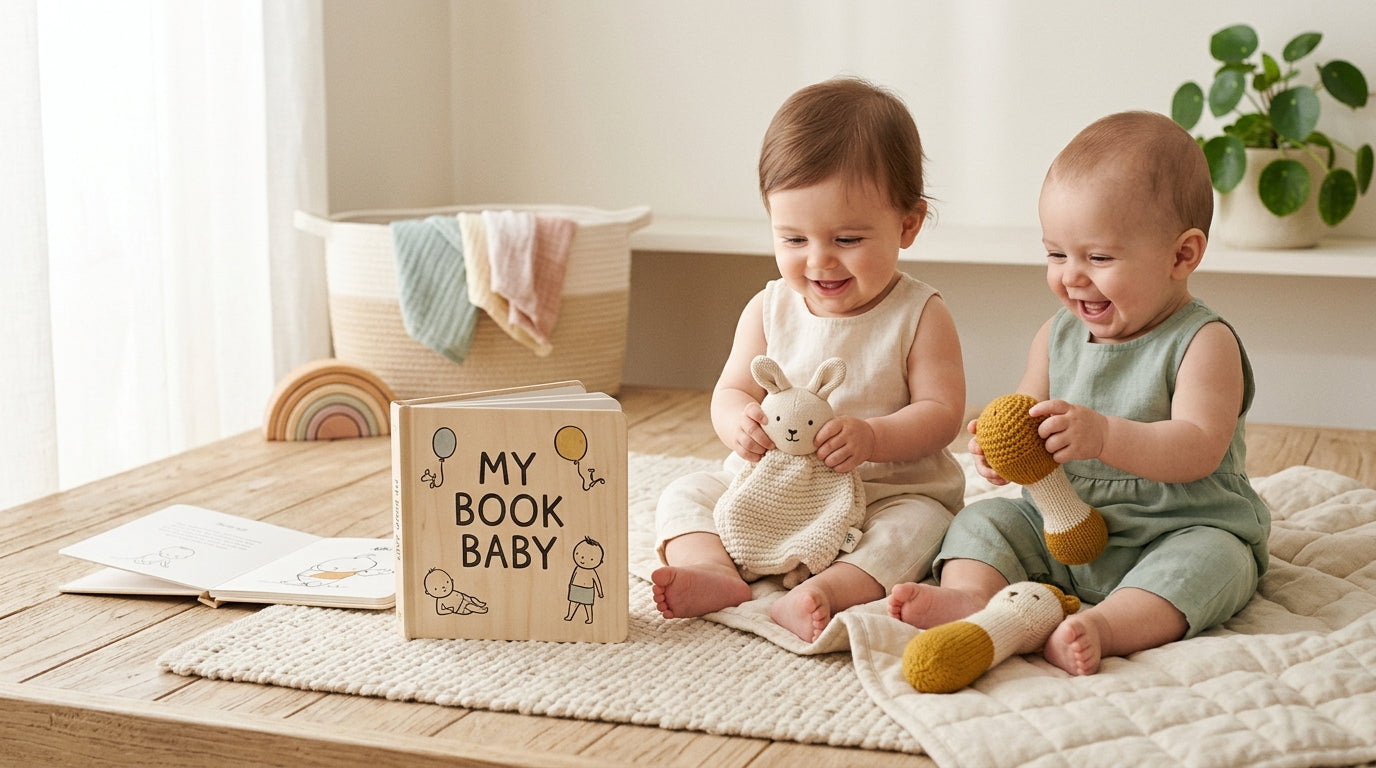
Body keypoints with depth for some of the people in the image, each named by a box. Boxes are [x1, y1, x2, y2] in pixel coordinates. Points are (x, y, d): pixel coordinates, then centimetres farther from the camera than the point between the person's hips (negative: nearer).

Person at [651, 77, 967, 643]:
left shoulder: (919, 316, -6)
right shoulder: (769, 310, 3)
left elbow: (941, 412, -12)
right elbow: (731, 390, 3)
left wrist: (873, 437, -32)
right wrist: (740, 423, -23)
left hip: (888, 492, -3)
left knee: (918, 523, -32)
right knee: (686, 495, -10)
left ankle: (827, 590, -48)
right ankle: (714, 572, -34)